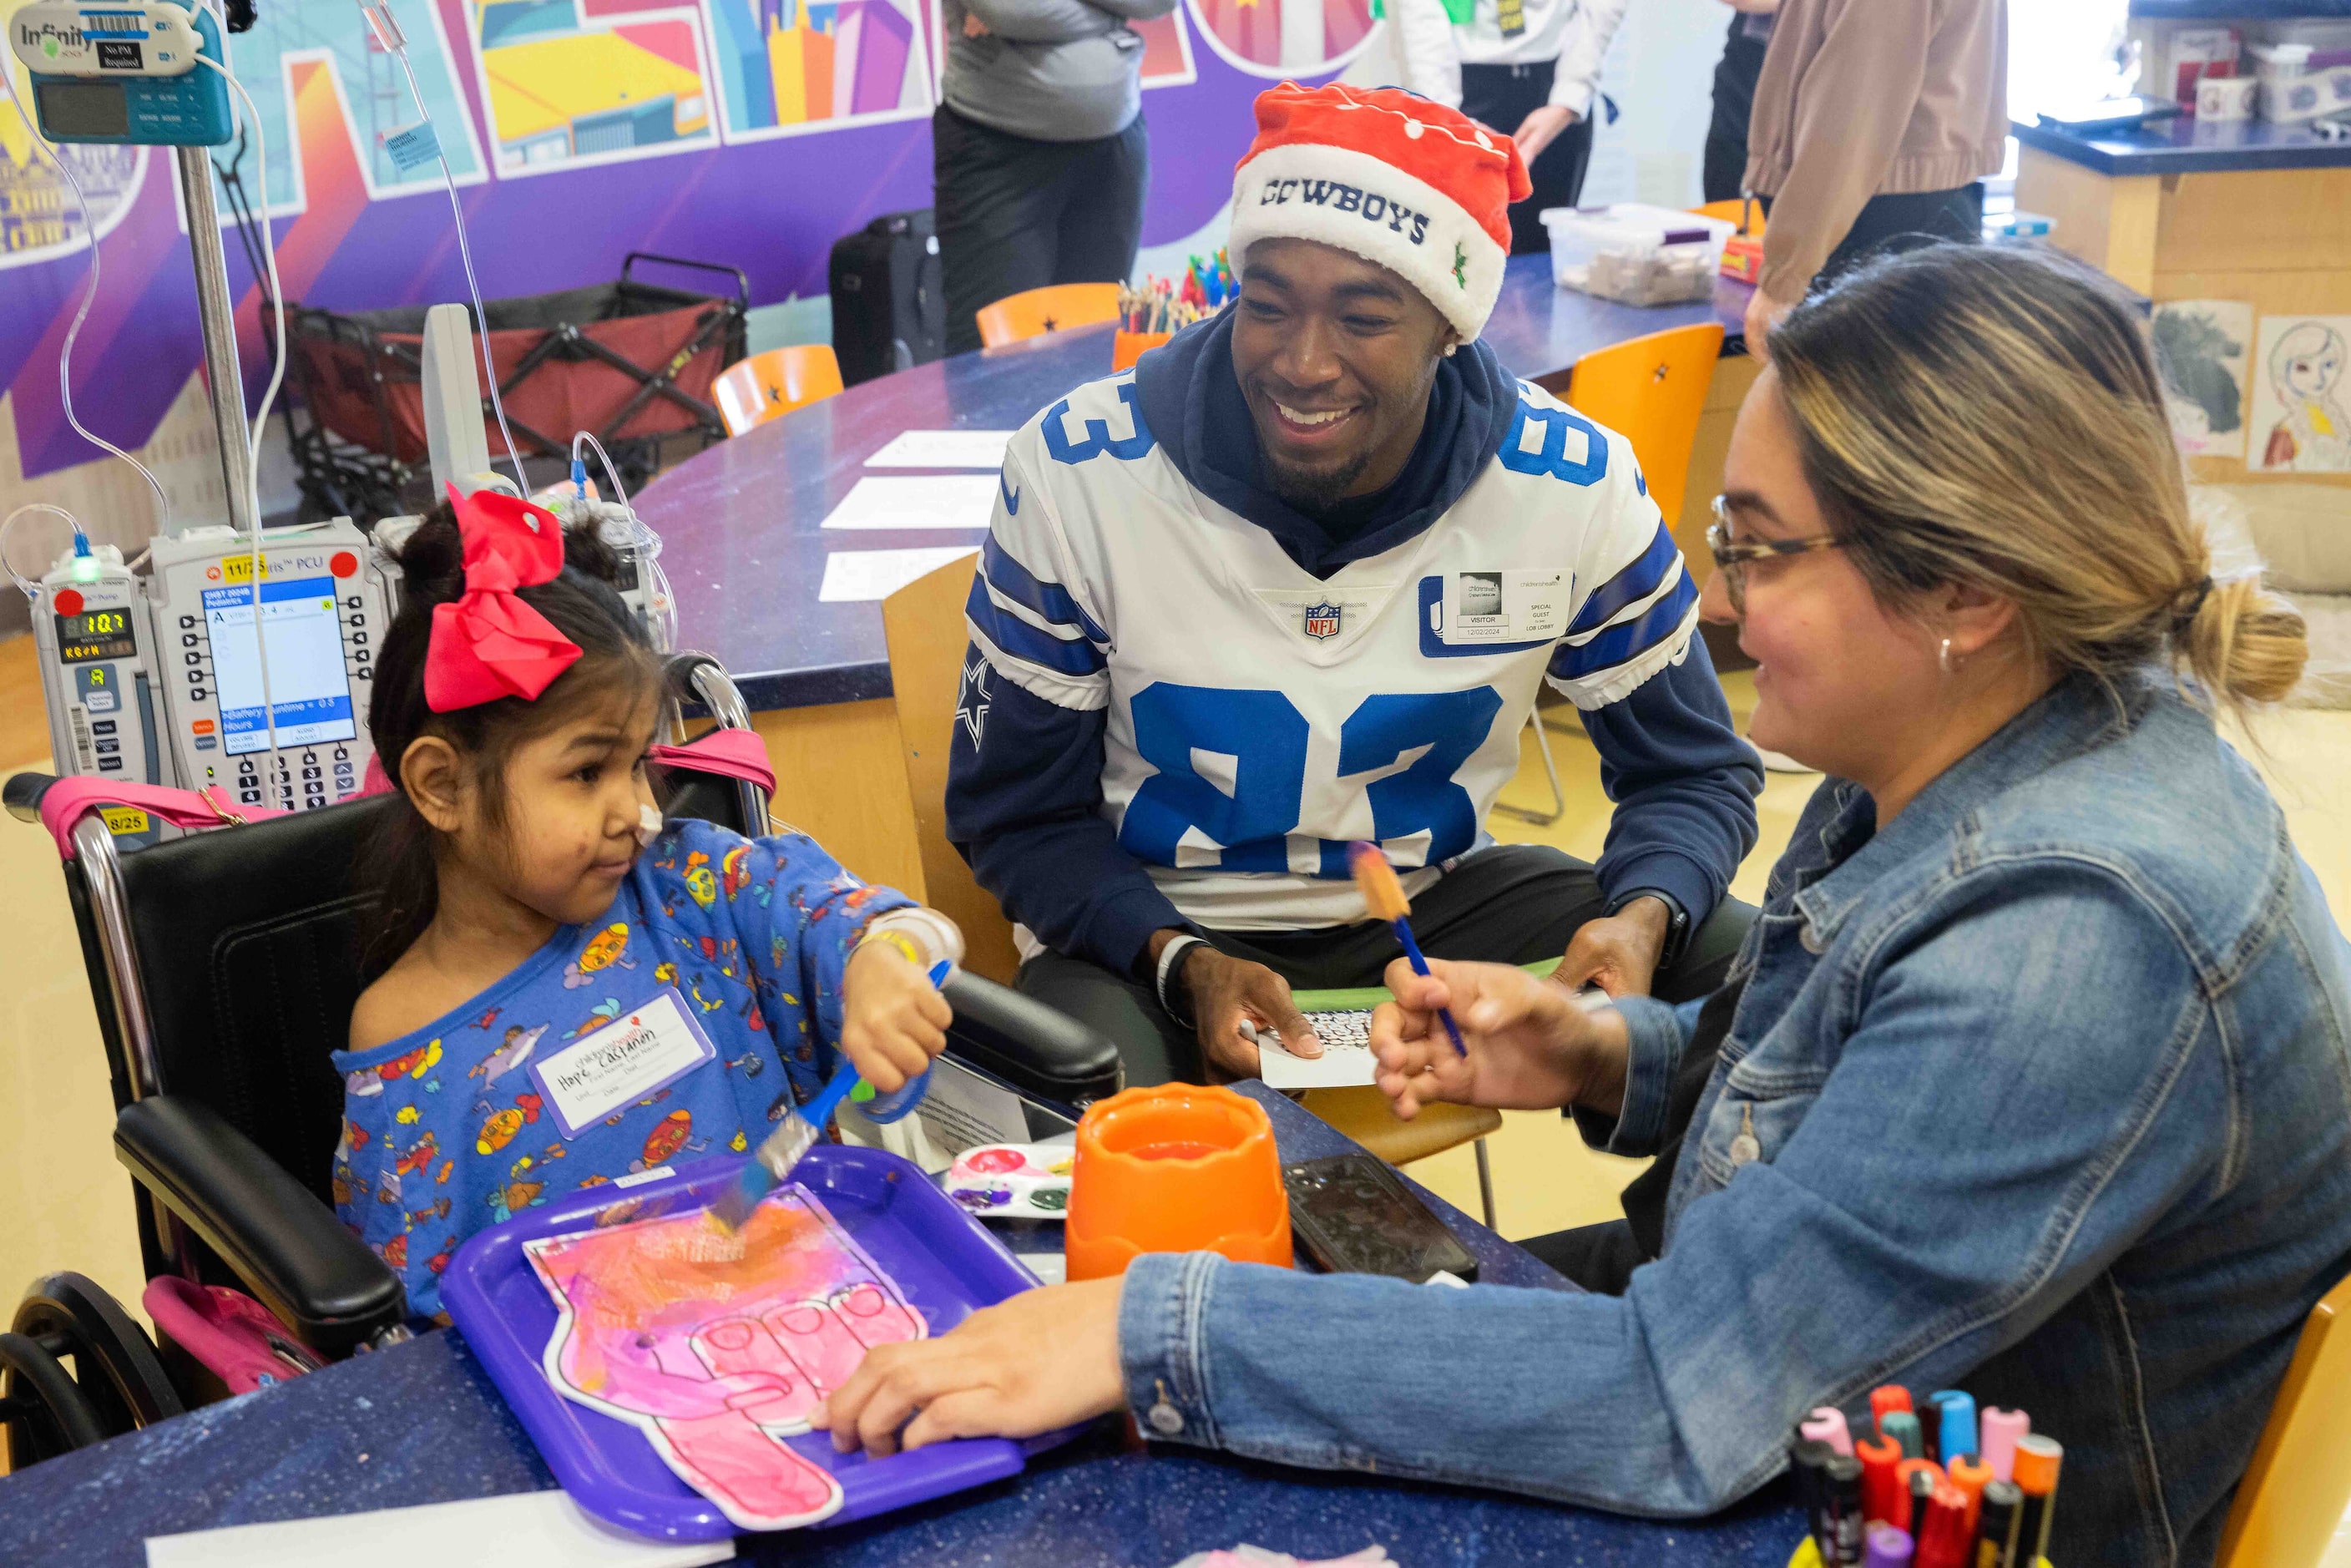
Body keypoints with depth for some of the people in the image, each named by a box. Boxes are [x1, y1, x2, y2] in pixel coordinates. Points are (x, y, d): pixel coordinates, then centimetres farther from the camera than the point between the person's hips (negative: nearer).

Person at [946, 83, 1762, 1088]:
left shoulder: (1573, 486, -13)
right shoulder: (1077, 475, -19)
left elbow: (1689, 771, 0)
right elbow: (1015, 810, -9)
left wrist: (1643, 918, -24)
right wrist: (1184, 964, -27)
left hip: (1431, 900, 3)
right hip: (1145, 927, -2)